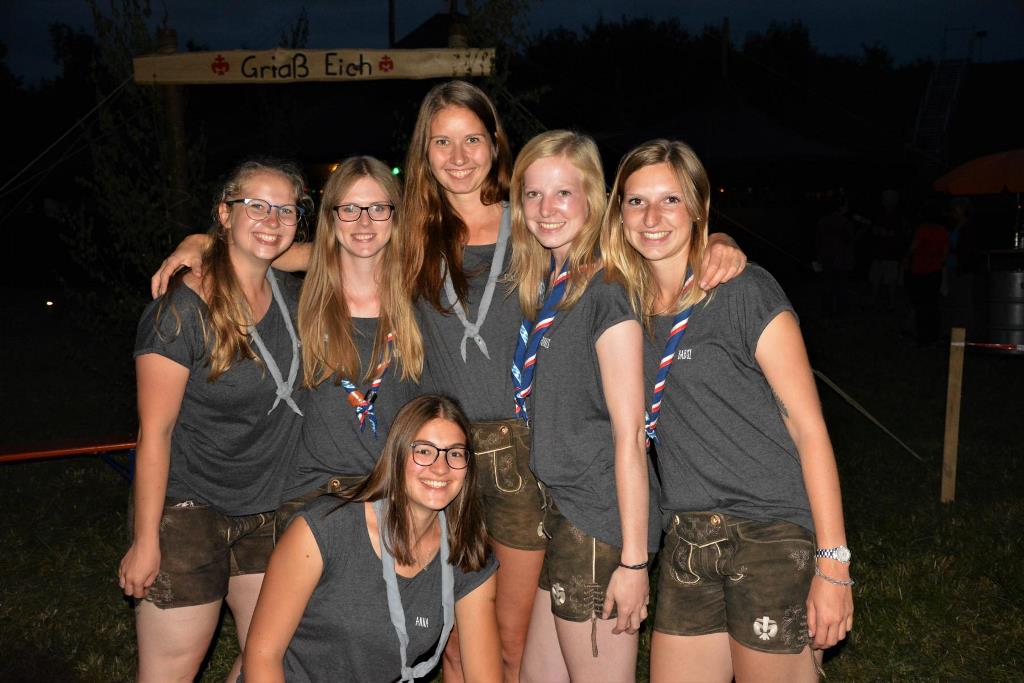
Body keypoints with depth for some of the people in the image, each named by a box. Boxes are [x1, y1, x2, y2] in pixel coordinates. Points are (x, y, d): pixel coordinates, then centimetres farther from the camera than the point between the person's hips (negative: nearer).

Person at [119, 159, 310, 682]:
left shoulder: (291, 296, 1)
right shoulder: (182, 311, -16)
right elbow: (155, 432, -15)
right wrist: (145, 542, -13)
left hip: (266, 513, 6)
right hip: (187, 515, -6)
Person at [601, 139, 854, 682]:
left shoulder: (744, 292, -9)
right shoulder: (627, 305, 7)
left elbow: (809, 429, -10)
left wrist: (833, 564, -14)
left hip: (771, 535, -5)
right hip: (687, 544, 5)